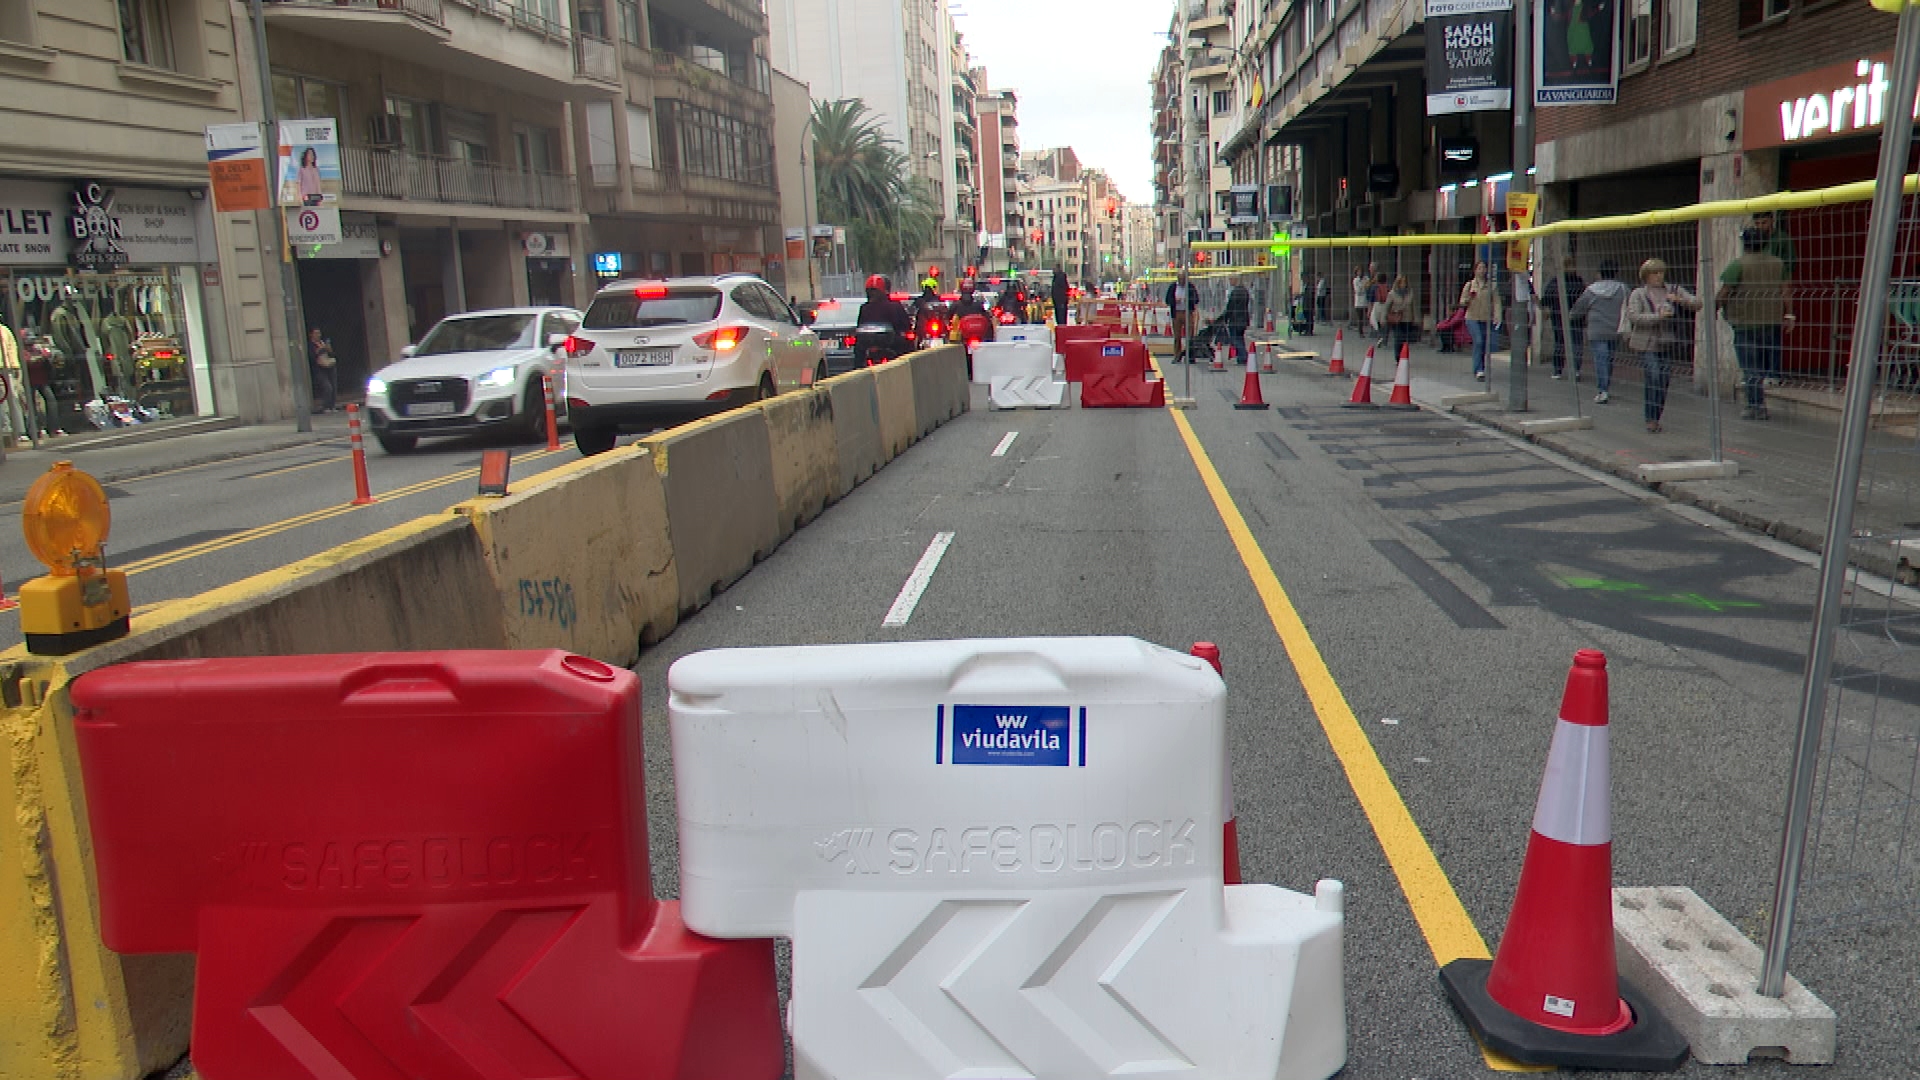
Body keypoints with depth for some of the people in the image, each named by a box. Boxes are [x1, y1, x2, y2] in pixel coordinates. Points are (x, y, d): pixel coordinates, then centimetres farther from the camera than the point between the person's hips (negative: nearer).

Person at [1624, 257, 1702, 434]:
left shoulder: (1674, 290, 9)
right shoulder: (1638, 294, 0)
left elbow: (1697, 304, 4)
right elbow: (1632, 316, -15)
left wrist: (1680, 300, -16)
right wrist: (1657, 317, -24)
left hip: (1667, 344, 4)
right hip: (1647, 344, -4)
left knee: (1664, 380, 4)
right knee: (1654, 378, -17)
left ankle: (1656, 419, 15)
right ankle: (1651, 419, -10)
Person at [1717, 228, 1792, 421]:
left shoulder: (1737, 265, -9)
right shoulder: (1778, 263, 9)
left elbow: (1724, 292, -10)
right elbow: (1784, 291, 10)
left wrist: (1713, 309, 4)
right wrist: (1786, 316, 16)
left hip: (1746, 322, -5)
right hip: (1773, 320, 5)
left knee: (1751, 368, -1)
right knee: (1768, 366, 12)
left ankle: (1755, 407, -1)